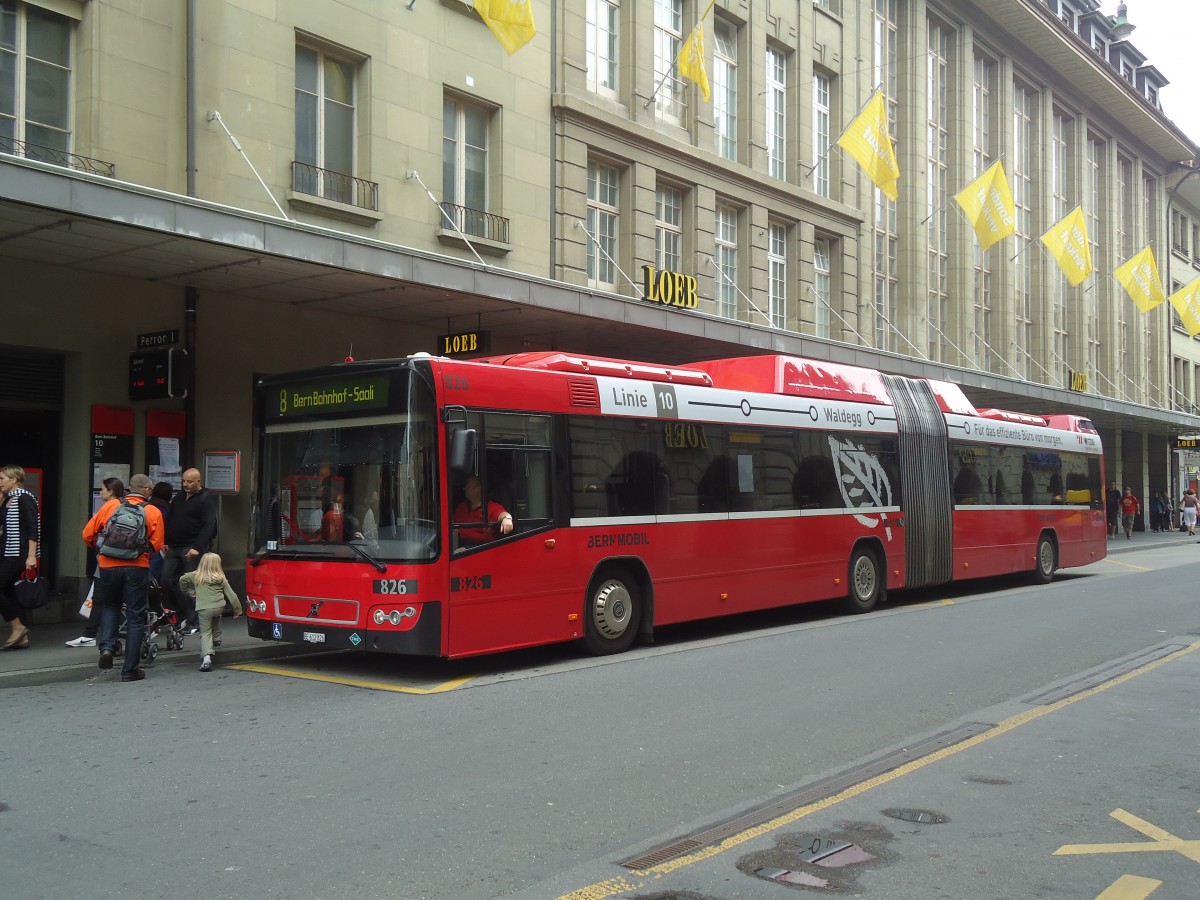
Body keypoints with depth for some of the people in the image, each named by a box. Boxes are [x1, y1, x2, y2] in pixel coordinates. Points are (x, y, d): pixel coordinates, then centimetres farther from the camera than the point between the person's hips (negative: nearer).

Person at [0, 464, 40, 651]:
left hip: (18, 554, -9)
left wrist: (31, 556, -22)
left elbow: (33, 528, -17)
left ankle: (17, 627, -3)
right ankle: (22, 638, 11)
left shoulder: (24, 499, -10)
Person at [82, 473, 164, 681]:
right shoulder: (153, 512, 2)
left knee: (109, 606, 26)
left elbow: (88, 535, 7)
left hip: (108, 565, 2)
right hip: (137, 568, -2)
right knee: (135, 617, 6)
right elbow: (156, 545, -2)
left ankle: (107, 646, 3)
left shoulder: (110, 506, 6)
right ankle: (130, 670, 8)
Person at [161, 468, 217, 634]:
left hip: (192, 549, -8)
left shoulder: (206, 500, -7)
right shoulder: (179, 497, 16)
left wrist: (197, 548, -22)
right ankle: (184, 615, 16)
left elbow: (208, 526, -15)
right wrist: (165, 542, 11)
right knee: (168, 580, 4)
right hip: (174, 547, 8)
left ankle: (193, 623, 1)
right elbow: (169, 521, 22)